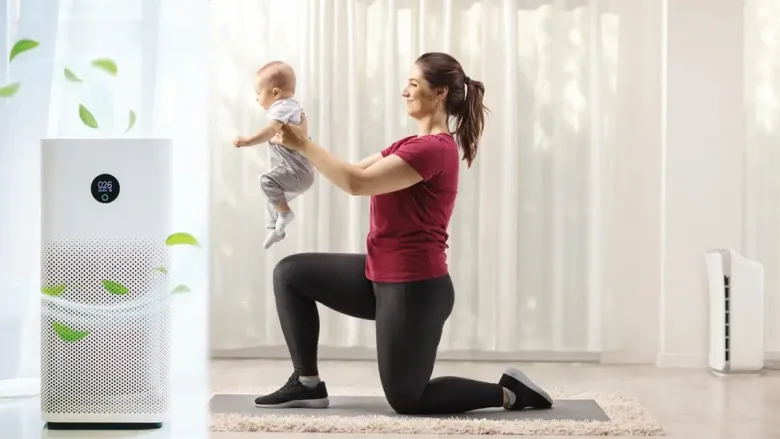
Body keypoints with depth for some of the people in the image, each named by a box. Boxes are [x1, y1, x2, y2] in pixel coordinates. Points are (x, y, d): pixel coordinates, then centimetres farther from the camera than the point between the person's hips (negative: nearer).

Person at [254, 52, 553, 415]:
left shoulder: (435, 149, -20)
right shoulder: (413, 145, 12)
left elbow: (357, 183, -26)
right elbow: (356, 172, 12)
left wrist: (303, 145, -20)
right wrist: (303, 145, 3)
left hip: (415, 287, -10)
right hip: (383, 277, 10)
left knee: (406, 400, 2)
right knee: (290, 273, 8)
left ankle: (510, 392, 12)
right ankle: (307, 383, 13)